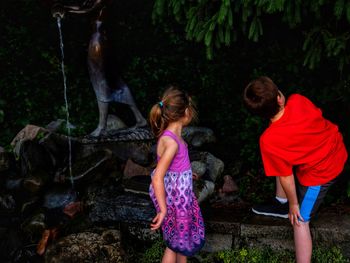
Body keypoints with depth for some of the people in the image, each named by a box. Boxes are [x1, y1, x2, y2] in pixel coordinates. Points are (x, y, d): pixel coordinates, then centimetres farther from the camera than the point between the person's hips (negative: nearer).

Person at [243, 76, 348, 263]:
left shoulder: (269, 141, -33)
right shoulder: (298, 100, -22)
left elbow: (286, 176, -19)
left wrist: (294, 203, 1)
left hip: (319, 173, -7)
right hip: (336, 149, 7)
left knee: (299, 221, 7)